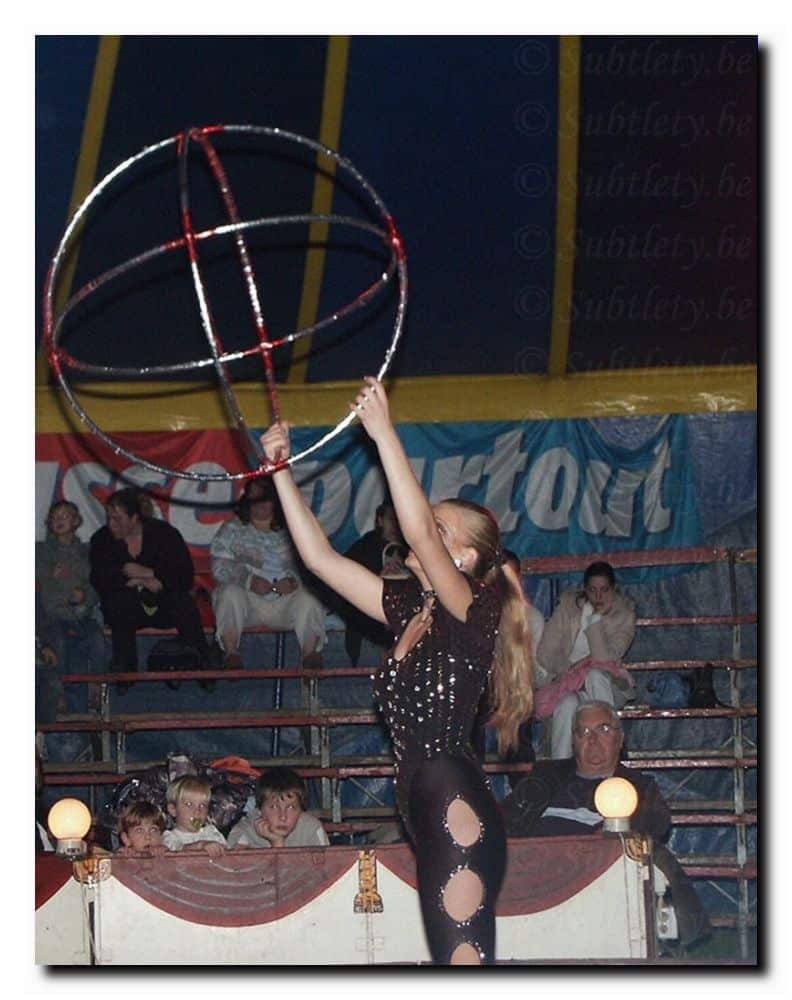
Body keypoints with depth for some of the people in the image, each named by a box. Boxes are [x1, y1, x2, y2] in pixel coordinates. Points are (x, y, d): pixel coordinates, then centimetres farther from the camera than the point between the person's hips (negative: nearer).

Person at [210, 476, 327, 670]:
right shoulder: (232, 530, 12)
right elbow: (220, 566, -1)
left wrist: (293, 580, -20)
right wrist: (249, 579, -19)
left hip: (285, 601, 1)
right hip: (248, 600, -1)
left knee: (308, 599, -29)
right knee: (230, 592, -32)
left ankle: (310, 654, -32)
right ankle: (230, 653, -32)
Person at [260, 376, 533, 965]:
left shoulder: (474, 611, -7)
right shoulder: (412, 609, 16)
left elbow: (417, 530, -22)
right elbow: (321, 557, 16)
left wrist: (384, 433, -19)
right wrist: (281, 472, 12)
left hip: (459, 811, -9)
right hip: (430, 816, 9)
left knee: (463, 957, -11)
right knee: (455, 959, 9)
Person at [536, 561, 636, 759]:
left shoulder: (624, 614, -2)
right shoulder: (568, 604, 1)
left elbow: (605, 658, -15)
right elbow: (546, 651, 1)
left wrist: (597, 617, -16)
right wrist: (569, 670, -12)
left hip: (605, 685, 0)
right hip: (565, 680, 0)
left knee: (595, 675, -36)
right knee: (567, 704, -34)